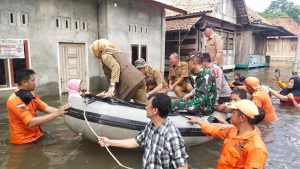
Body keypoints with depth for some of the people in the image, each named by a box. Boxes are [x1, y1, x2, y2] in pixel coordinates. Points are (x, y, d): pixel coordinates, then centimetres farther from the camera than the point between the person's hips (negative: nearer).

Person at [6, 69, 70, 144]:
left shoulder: (31, 95, 5)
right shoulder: (15, 101, -21)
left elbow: (47, 108, -5)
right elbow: (31, 123, -29)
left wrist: (60, 111, -22)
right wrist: (56, 114, -30)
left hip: (36, 136, 7)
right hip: (23, 141, -7)